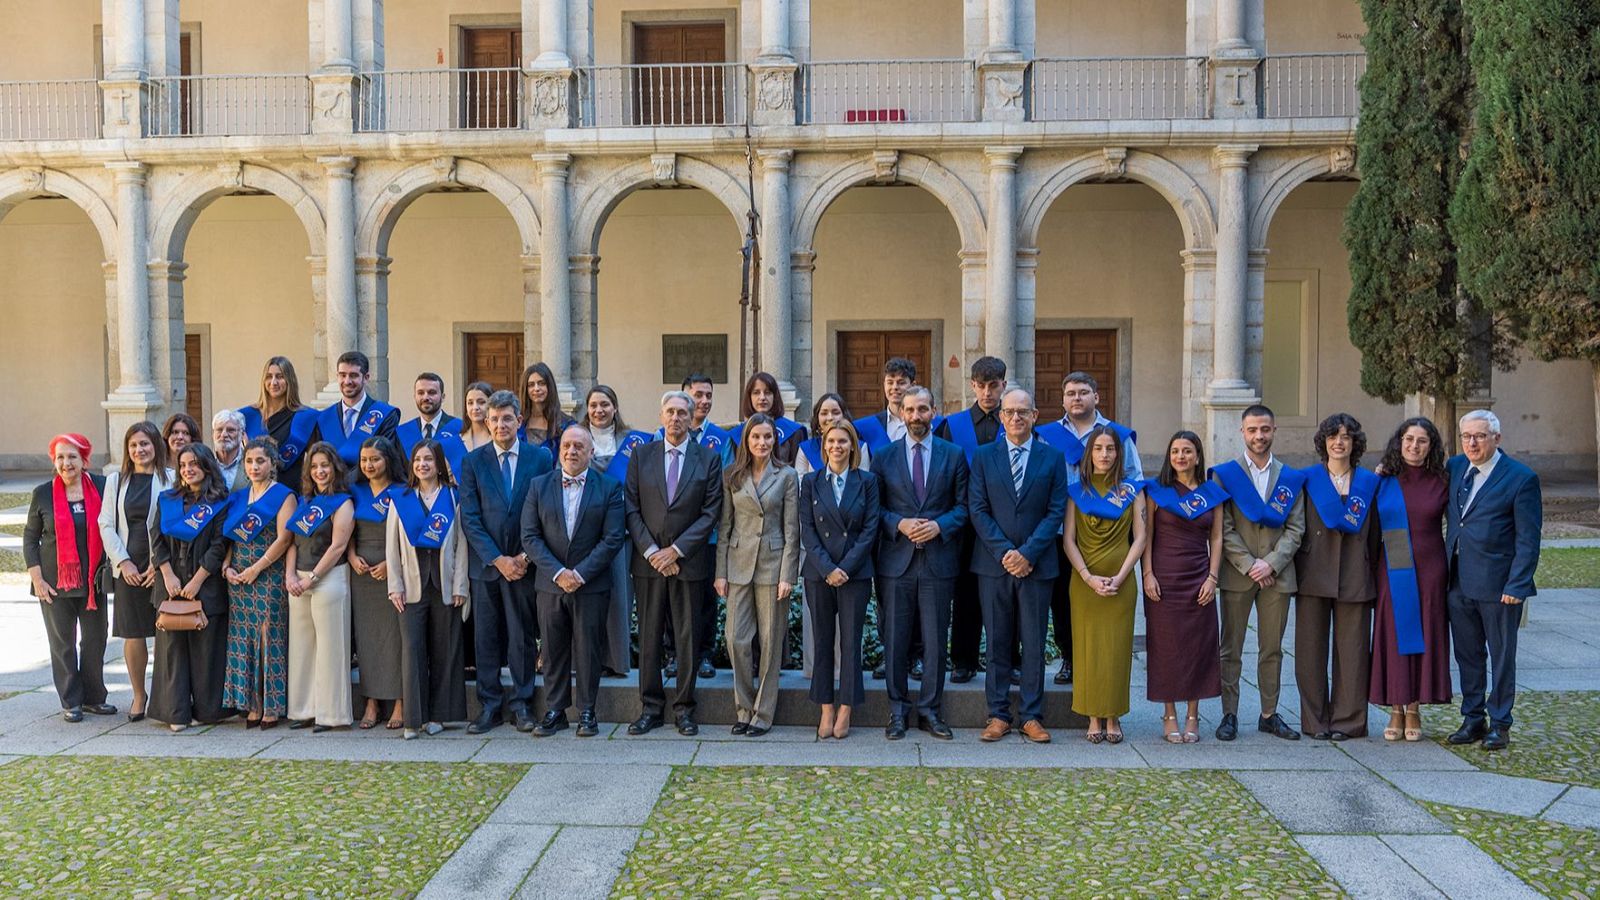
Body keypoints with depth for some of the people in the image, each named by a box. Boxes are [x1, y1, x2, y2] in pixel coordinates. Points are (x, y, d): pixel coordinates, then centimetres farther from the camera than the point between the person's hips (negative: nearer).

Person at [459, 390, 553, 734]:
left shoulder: (540, 457, 3)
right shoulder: (473, 461, 4)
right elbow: (469, 518, -1)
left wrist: (526, 556, -7)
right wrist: (498, 559, -10)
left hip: (524, 563, -1)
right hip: (485, 563, 1)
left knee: (523, 637, 4)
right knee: (486, 638, 5)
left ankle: (521, 704, 13)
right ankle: (489, 706, 13)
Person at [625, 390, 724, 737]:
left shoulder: (708, 459, 3)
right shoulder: (641, 455, 7)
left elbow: (711, 512, -3)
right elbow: (631, 508, 3)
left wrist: (676, 550, -10)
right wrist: (650, 551, -8)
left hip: (688, 561, -1)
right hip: (648, 561, 1)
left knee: (687, 637, 4)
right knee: (649, 636, 5)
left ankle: (684, 708, 14)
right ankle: (651, 708, 14)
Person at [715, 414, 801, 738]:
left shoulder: (786, 476, 1)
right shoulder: (732, 476, 7)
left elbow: (791, 530, -1)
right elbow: (724, 526, 8)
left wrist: (787, 575, -7)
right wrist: (721, 572, 2)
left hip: (773, 565, -2)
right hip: (739, 565, 2)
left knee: (770, 641, 3)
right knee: (737, 640, -2)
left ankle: (763, 713, 13)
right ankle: (744, 709, 14)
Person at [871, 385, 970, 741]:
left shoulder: (954, 455, 6)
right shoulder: (884, 456, 6)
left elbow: (963, 505, 4)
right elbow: (875, 507, 6)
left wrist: (939, 526, -12)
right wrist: (899, 524, -12)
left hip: (938, 560, 0)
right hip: (896, 560, 0)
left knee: (935, 639, 4)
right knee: (895, 639, 5)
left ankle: (930, 709, 16)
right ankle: (898, 709, 16)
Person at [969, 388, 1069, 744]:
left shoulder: (1052, 457, 4)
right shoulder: (984, 456, 5)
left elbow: (1056, 511, -1)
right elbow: (978, 510, 0)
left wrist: (1027, 553, -11)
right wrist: (1005, 552, -11)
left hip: (1037, 564, 0)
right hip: (994, 564, 0)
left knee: (1034, 643, 4)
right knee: (997, 643, 6)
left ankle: (1032, 716, 13)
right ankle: (998, 715, 14)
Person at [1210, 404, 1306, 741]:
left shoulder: (1290, 479, 9)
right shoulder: (1224, 475, 2)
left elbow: (1295, 529, 3)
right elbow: (1223, 529, -4)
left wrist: (1271, 563, -10)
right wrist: (1249, 565, -11)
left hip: (1277, 574, 2)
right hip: (1236, 574, -2)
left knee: (1272, 649, 9)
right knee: (1231, 649, 2)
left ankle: (1270, 714, 18)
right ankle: (1229, 715, 9)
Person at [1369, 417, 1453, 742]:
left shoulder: (1441, 483, 3)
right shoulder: (1382, 481, 3)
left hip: (1428, 572, 0)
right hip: (1392, 572, 0)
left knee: (1423, 636, 4)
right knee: (1393, 636, 2)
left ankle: (1414, 709, 14)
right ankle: (1396, 710, 11)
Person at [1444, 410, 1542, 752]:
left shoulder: (1521, 478, -9)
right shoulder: (1455, 467, 7)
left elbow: (1528, 539, -10)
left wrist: (1517, 585, -15)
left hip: (1497, 584, -5)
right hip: (1458, 582, 5)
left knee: (1501, 656, 7)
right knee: (1467, 654, 13)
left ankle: (1499, 723, 18)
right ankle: (1473, 719, 24)